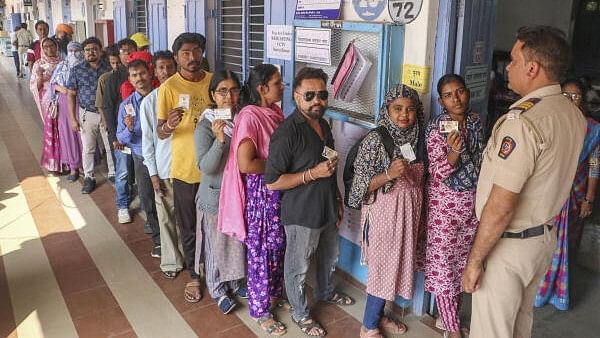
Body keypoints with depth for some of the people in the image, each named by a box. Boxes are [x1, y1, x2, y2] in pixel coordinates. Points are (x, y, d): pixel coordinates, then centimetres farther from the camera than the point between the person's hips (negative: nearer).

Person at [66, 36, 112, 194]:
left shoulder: (109, 68, -2)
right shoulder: (77, 70, -2)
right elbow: (71, 95, 1)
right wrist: (73, 118, -4)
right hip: (87, 114, 0)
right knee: (88, 148, 7)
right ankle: (89, 178, 20)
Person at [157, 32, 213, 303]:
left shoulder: (213, 81, 1)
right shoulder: (169, 87, -7)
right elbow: (160, 133, -7)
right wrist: (169, 125, -29)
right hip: (185, 168, -2)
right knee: (189, 227, 11)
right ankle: (194, 275, 29)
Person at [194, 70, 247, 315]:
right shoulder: (205, 127, -17)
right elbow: (206, 167, -25)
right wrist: (219, 140, -36)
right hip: (216, 195, -5)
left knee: (239, 240, 19)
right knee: (217, 243, 10)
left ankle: (235, 282, 41)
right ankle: (218, 290, 31)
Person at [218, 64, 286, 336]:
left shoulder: (275, 112, 4)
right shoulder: (249, 117, -20)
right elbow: (245, 164, -27)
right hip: (260, 190, -8)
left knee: (278, 244, 20)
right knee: (261, 250, 7)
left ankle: (275, 291, 42)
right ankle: (259, 310, 24)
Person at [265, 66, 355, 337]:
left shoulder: (323, 125, 3)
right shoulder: (286, 133, -23)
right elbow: (272, 182, -24)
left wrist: (338, 200, 15)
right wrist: (313, 173, -27)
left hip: (327, 209, 8)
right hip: (301, 214, -8)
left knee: (329, 258, 27)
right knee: (299, 267, 13)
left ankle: (326, 293, 53)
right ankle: (300, 313, 34)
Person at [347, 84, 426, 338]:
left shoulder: (419, 139, 4)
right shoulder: (375, 140, -16)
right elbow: (361, 184, -17)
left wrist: (420, 214, 13)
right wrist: (389, 174, -30)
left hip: (409, 212, 6)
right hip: (384, 211, -6)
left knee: (396, 264, 15)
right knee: (384, 266, 1)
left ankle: (378, 315, 35)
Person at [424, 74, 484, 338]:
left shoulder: (475, 121, 2)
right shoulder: (436, 129, -16)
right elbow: (439, 173, -17)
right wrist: (453, 152, -36)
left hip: (473, 201, 6)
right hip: (445, 203, -6)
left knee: (463, 259, 15)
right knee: (443, 263, 2)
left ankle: (451, 315, 32)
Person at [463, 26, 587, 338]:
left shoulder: (523, 121, -26)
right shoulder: (573, 114, 2)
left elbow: (500, 207, -26)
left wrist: (474, 260, -18)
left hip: (508, 244, -8)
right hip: (546, 236, 9)